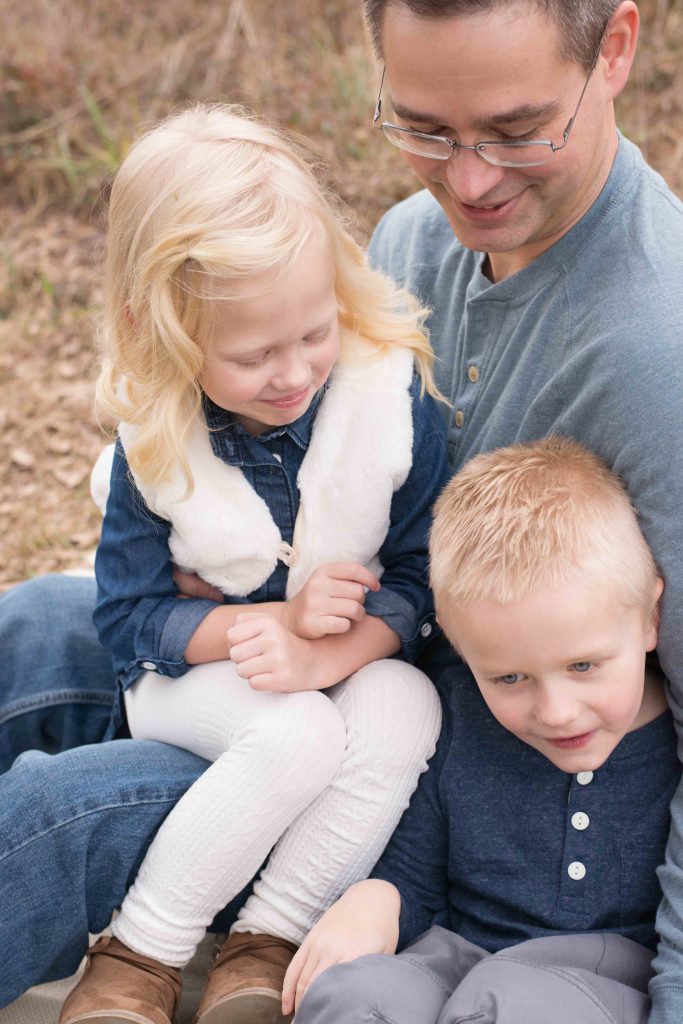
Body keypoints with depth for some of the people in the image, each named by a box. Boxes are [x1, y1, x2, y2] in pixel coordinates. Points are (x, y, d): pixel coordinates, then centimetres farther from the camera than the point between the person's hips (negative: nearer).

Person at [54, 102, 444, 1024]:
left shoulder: (393, 393, -18)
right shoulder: (153, 441, -17)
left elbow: (423, 574, -9)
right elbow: (126, 617, -9)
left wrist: (333, 652, -28)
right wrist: (278, 620, -22)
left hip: (357, 658, 2)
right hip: (197, 666, -2)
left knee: (406, 711, -31)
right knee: (301, 734, -33)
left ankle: (267, 946, -16)